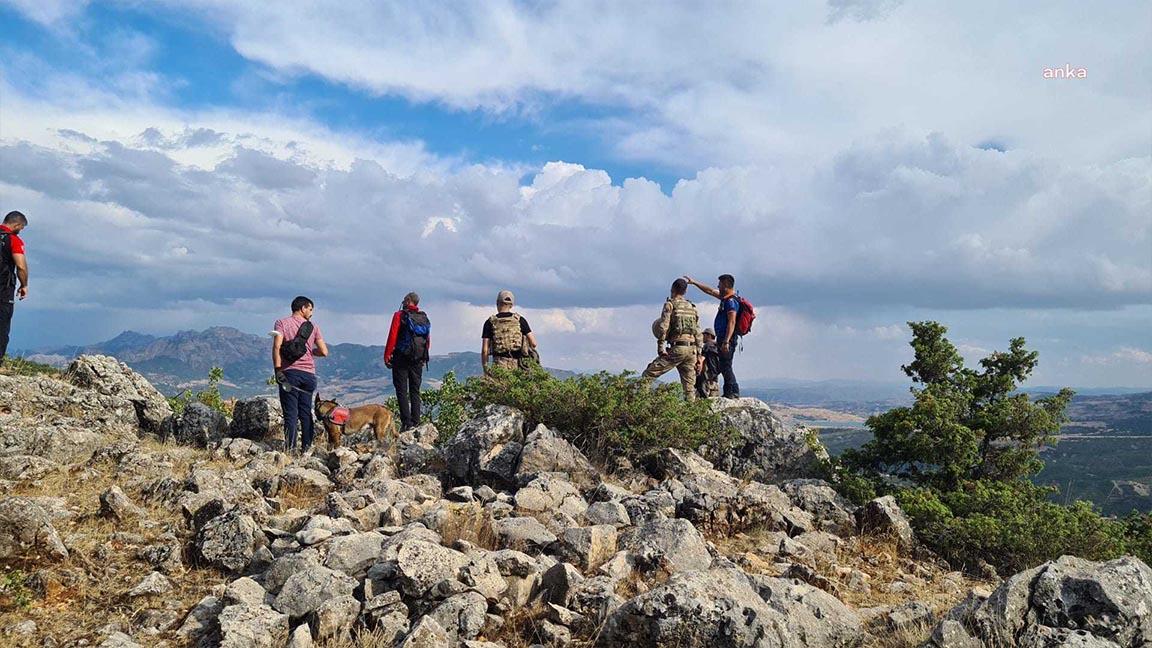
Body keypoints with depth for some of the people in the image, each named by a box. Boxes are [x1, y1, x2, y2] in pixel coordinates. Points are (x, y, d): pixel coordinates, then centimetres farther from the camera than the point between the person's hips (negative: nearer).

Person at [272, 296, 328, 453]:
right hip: (309, 373, 2)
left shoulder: (282, 323, 3)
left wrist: (277, 370, -10)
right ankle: (307, 448, 13)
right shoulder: (313, 327, 9)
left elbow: (276, 347, -11)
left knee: (291, 413, -2)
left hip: (290, 372, -2)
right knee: (306, 413, 11)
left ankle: (290, 449, -6)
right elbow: (324, 352, 4)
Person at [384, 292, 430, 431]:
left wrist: (387, 356, -5)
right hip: (418, 360, 5)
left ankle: (406, 422, -7)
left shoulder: (400, 315, -5)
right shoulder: (424, 317, 9)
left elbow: (392, 337, -10)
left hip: (402, 358, -5)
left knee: (402, 391, -1)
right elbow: (428, 340, 11)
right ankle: (416, 422, 8)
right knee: (415, 391, 11)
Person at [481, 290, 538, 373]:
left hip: (499, 365, -1)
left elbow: (484, 350, 0)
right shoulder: (519, 320, 5)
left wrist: (485, 368, 10)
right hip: (517, 366, 1)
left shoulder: (490, 322, 3)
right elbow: (533, 343, 1)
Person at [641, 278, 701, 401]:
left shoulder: (670, 304, 1)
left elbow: (663, 327, -9)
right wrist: (698, 353, 18)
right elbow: (698, 332, 17)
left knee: (648, 375, -3)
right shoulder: (692, 307, 19)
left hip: (677, 348, -6)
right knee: (690, 386, 8)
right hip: (692, 349, 6)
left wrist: (661, 348, -7)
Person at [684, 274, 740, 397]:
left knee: (725, 366, -10)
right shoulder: (725, 298, 16)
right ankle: (729, 393, 12)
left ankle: (733, 392, -7)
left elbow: (732, 322, -21)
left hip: (728, 339, -10)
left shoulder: (731, 301, -14)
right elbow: (710, 291, 30)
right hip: (723, 338, 10)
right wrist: (694, 282, 33)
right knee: (724, 366, 10)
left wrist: (726, 342, -26)